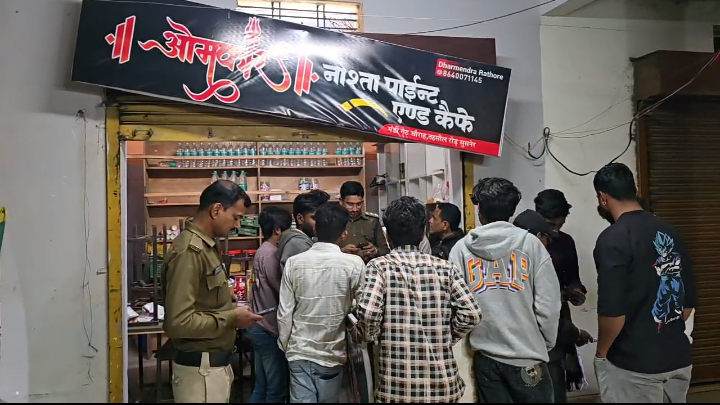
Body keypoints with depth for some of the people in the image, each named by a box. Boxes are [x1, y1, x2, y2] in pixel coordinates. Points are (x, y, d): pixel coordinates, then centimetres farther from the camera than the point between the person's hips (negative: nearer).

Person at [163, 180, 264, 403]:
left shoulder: (207, 246, 9)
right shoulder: (189, 251, -21)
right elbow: (178, 322, -27)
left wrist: (232, 312, 4)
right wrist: (231, 318, -19)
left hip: (216, 362, 9)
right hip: (200, 368, -9)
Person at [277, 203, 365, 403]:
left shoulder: (294, 263, -7)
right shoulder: (354, 264, -11)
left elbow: (285, 312, -3)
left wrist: (285, 345, 11)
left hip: (299, 351, 1)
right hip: (333, 352, -1)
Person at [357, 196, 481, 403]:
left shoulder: (379, 266, -6)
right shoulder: (446, 268, 1)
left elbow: (368, 313, -19)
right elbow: (471, 314, -5)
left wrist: (372, 337, 1)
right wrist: (446, 338, 10)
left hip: (396, 385, -2)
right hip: (442, 383, 3)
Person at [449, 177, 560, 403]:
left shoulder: (461, 248, -3)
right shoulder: (530, 244, -6)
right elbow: (548, 303, -7)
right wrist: (546, 343, 8)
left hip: (485, 355, 2)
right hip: (526, 355, -1)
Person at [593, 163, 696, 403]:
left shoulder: (612, 239, -17)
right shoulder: (671, 233, 4)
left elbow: (612, 311, -21)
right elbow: (689, 300, 9)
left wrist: (601, 352, -5)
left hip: (633, 364, -7)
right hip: (679, 358, 7)